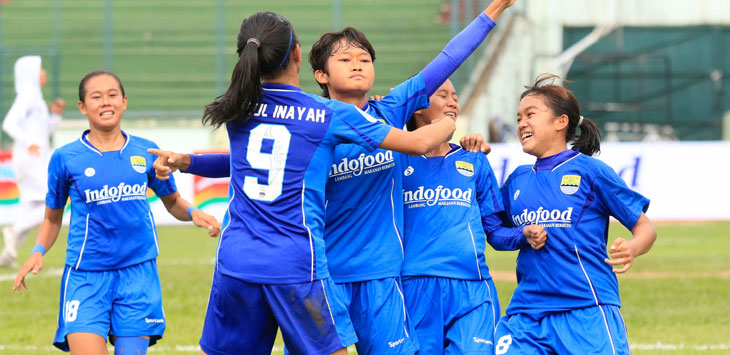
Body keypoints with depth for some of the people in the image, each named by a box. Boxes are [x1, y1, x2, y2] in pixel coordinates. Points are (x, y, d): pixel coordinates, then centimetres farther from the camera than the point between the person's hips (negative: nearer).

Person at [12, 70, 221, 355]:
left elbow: (172, 201, 20)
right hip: (86, 276, -2)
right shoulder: (65, 158, 2)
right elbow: (52, 218, 13)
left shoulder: (146, 152, 7)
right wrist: (38, 251, -4)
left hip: (137, 272, 2)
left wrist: (192, 212, -2)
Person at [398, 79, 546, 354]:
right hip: (414, 289, -2)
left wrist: (524, 235, -3)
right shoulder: (397, 159, 11)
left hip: (471, 291, 2)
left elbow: (495, 231, 21)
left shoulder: (474, 162, 18)